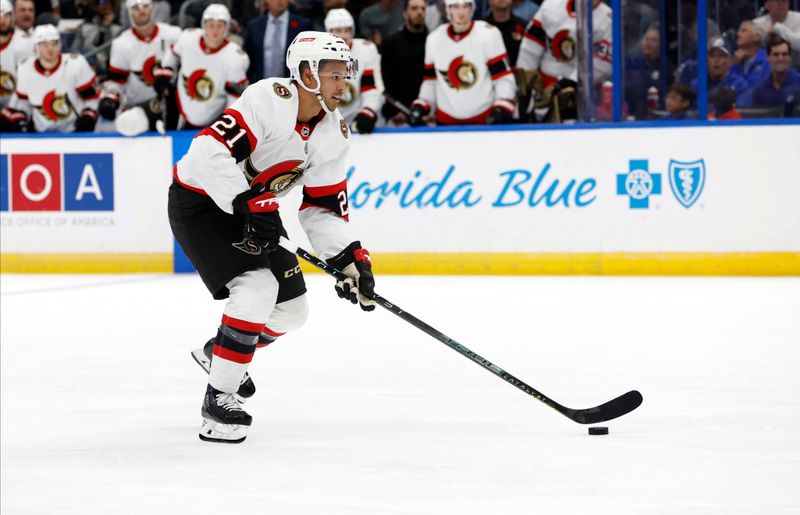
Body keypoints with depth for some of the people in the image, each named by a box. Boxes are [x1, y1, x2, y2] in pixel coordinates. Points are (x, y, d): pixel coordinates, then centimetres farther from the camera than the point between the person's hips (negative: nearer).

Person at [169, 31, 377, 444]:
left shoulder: (334, 135, -2)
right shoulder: (270, 101, -27)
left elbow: (323, 208, 1)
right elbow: (210, 150, -38)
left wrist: (350, 259, -13)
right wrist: (251, 204, -40)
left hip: (252, 207, 9)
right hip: (199, 201, -9)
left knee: (291, 309, 9)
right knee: (256, 288, -25)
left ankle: (218, 350, 36)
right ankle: (219, 398, -17)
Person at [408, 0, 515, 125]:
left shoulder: (489, 34, -8)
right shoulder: (434, 39, 4)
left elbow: (504, 78, -8)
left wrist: (501, 111, -19)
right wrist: (419, 107, 3)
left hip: (485, 120, -3)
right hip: (446, 122, 3)